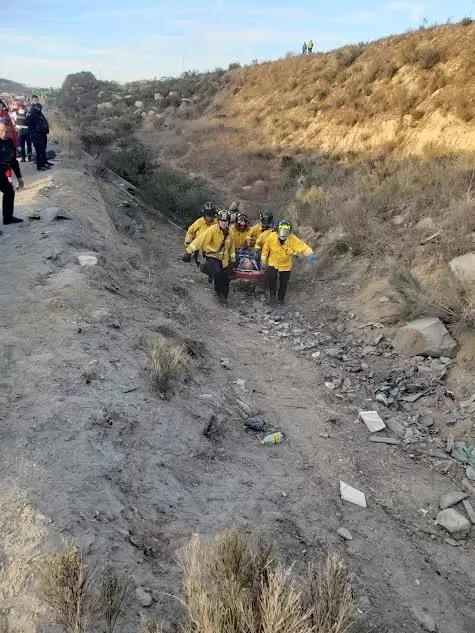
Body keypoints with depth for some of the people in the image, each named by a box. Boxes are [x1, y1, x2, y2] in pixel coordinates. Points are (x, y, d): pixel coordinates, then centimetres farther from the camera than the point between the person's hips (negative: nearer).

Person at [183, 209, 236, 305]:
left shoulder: (228, 232, 3)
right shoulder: (213, 229, -17)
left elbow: (231, 246, 17)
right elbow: (200, 239, -21)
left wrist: (233, 259, 24)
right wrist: (189, 251, -26)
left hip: (224, 259, 5)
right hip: (212, 256, -5)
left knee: (225, 278, 3)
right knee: (217, 273, -29)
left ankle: (223, 296, 27)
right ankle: (219, 291, -6)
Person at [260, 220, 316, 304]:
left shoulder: (293, 239, -25)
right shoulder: (271, 237, -22)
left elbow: (303, 247, -32)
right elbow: (265, 249, -8)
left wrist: (310, 254, -53)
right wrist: (263, 262, -1)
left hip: (286, 265, 0)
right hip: (273, 263, 0)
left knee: (284, 283, 9)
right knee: (271, 279, -14)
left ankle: (281, 298, 36)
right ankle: (272, 295, 15)